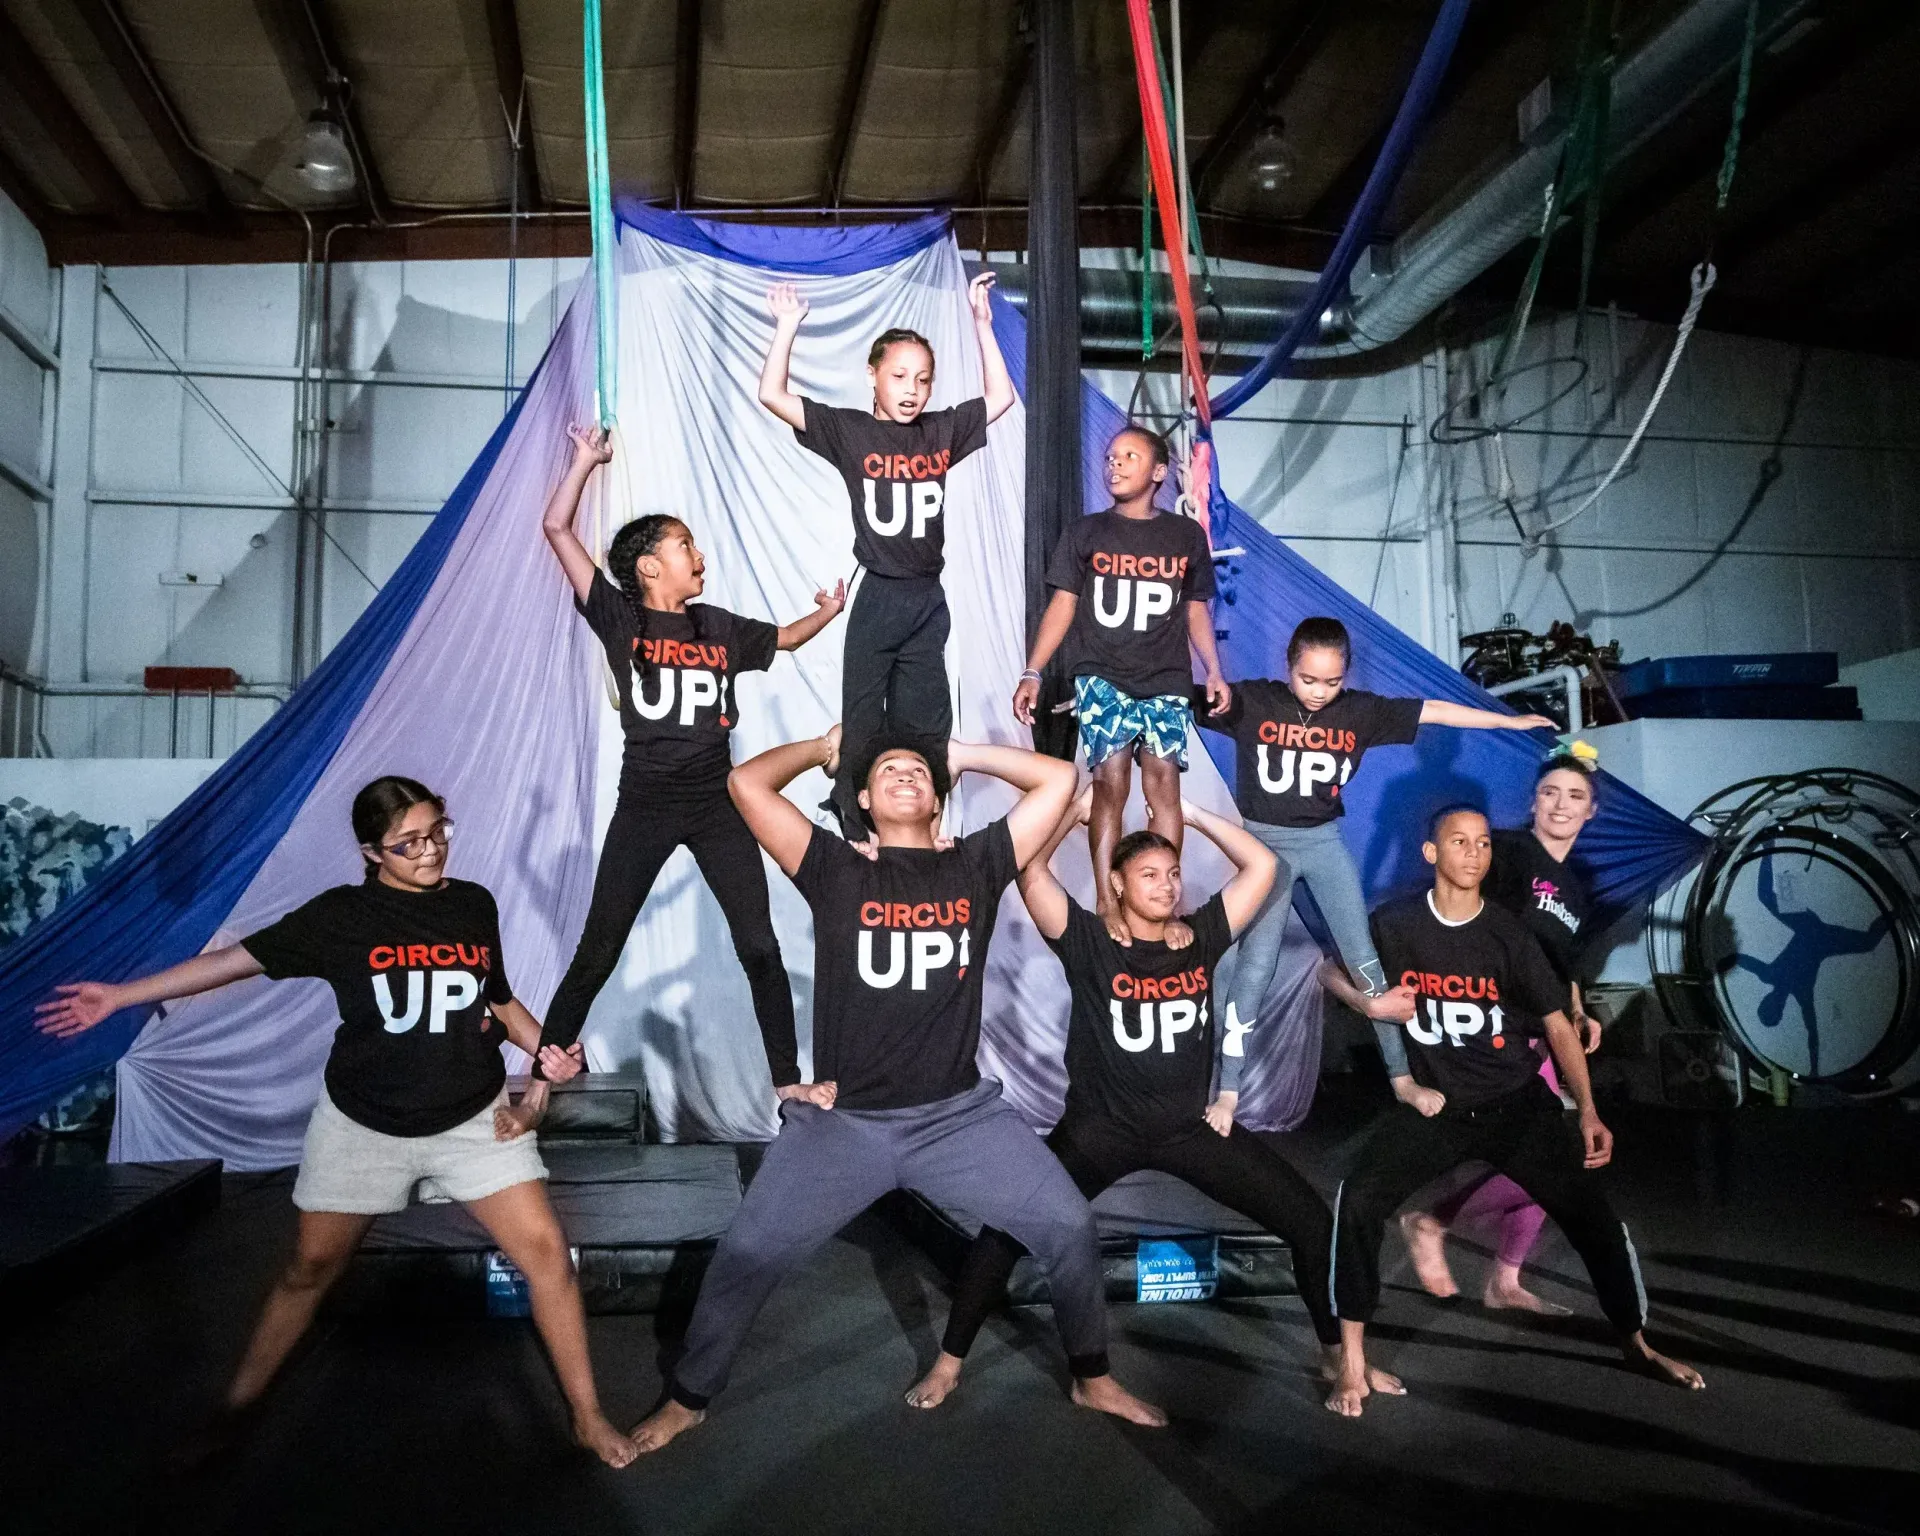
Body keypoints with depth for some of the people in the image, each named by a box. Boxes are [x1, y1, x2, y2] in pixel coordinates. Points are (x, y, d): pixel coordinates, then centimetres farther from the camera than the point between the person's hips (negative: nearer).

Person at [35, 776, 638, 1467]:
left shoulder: (474, 904, -1)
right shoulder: (342, 915, -8)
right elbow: (239, 957, -7)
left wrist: (546, 1048, -7)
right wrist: (121, 994, -9)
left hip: (474, 1119, 1)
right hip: (363, 1125, -1)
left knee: (546, 1250, -8)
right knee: (310, 1267, 11)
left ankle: (587, 1416, 6)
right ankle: (233, 1411, 33)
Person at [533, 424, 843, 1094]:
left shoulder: (719, 628, 6)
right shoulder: (619, 620, -3)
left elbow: (786, 637, 23)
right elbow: (557, 528, -7)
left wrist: (828, 612, 5)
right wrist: (587, 459, -7)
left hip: (718, 804, 3)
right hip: (644, 805, -2)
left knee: (760, 948, 2)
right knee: (597, 953, 5)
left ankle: (788, 1081, 12)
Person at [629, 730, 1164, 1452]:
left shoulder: (976, 864, 4)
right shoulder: (835, 870, 1)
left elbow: (1058, 779, 3)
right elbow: (747, 783, -6)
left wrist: (966, 756, 9)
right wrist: (825, 745, 9)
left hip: (961, 1114, 1)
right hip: (842, 1121, -1)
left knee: (1069, 1228, -4)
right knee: (745, 1257, -3)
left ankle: (1092, 1378, 23)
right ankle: (685, 1400, 24)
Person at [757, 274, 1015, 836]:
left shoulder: (941, 431, 6)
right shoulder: (848, 430, -4)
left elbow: (1000, 396, 12)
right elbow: (773, 395, -8)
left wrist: (981, 321, 6)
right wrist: (788, 325, -12)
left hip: (929, 600, 4)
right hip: (877, 598, -4)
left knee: (925, 729, 11)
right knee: (863, 726, 1)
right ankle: (856, 832, 10)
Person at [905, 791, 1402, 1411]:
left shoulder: (1201, 936, 0)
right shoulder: (1089, 941, -8)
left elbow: (1261, 865, 0)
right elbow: (1030, 871, -19)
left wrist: (1191, 814, -3)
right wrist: (1080, 809, -13)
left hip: (1193, 1126, 3)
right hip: (1101, 1128, -3)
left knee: (1311, 1220, -1)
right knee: (1005, 1232, -12)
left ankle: (1337, 1352, 23)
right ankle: (949, 1362, 10)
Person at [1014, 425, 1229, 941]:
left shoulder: (1187, 535, 11)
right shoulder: (1086, 532, 8)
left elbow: (1196, 610, 15)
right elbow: (1062, 605, 4)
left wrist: (1214, 672, 3)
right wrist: (1032, 672, -5)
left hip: (1167, 682, 1)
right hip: (1102, 679, -1)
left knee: (1163, 786, -7)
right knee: (1110, 785, -9)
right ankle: (1105, 903, -6)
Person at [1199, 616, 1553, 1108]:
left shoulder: (1359, 710, -4)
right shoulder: (1251, 700, -14)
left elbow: (1433, 711, 4)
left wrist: (1510, 721, 9)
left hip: (1324, 840, 4)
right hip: (1263, 840, -3)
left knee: (1363, 955, 5)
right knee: (1257, 962, -9)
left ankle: (1400, 1076, 18)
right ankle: (1227, 1091, 1)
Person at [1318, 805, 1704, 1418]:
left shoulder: (1508, 934, -6)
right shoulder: (1395, 924, -6)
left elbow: (1556, 1024, -2)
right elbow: (1328, 968, 8)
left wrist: (1588, 1111, -12)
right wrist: (1370, 1003, -13)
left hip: (1515, 1102, 1)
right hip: (1433, 1105, -1)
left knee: (1591, 1212, -3)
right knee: (1358, 1202, -20)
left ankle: (1637, 1343, 25)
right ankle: (1352, 1363, -7)